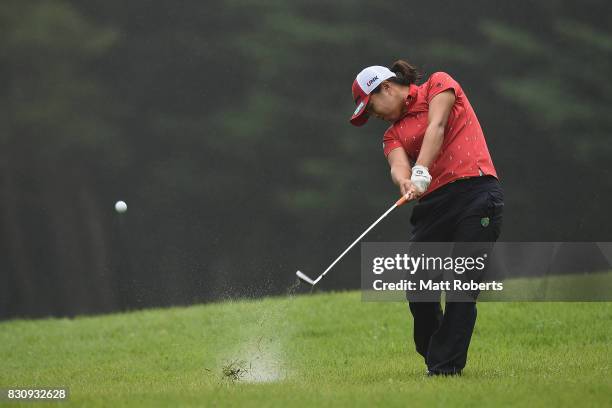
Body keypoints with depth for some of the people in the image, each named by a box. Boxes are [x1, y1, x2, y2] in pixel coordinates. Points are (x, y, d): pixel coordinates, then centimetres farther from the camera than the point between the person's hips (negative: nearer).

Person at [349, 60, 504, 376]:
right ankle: (434, 358, 15)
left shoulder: (439, 84, 10)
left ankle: (446, 365, -8)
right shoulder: (393, 133, 20)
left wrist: (421, 172, -24)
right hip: (433, 204, 5)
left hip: (476, 192, -5)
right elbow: (399, 166, -1)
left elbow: (436, 127, -8)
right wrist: (405, 181, -26)